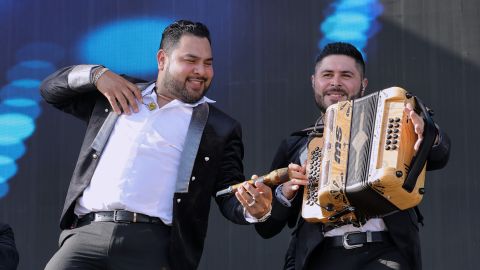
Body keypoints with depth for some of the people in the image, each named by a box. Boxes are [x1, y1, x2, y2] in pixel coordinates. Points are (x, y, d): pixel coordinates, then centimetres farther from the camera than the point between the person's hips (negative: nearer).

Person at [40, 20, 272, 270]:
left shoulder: (221, 128, 15)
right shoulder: (122, 95, 21)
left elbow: (230, 198, 10)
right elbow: (51, 89, 27)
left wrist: (253, 209, -13)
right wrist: (97, 74, 9)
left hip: (155, 243, -2)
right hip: (88, 233, 2)